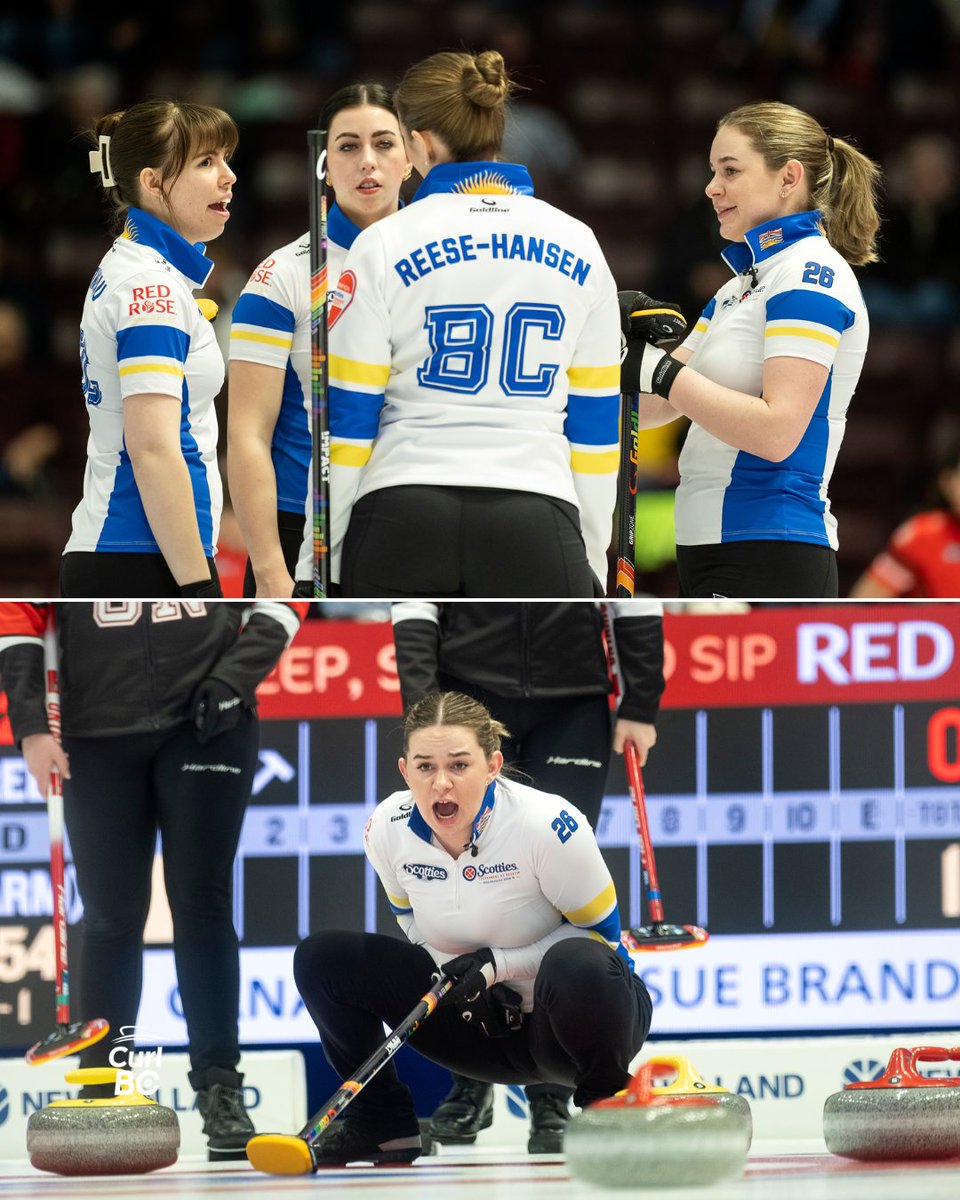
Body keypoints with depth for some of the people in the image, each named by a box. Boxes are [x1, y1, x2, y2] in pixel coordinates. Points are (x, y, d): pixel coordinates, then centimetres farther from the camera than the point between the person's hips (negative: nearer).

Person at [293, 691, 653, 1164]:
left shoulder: (546, 824, -26)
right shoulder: (387, 828, -12)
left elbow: (600, 934, -15)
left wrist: (500, 964, -25)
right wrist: (457, 975, -11)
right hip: (482, 1017, 5)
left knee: (578, 967, -42)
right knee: (321, 959, -11)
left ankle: (606, 1104, -12)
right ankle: (384, 1123, 3)